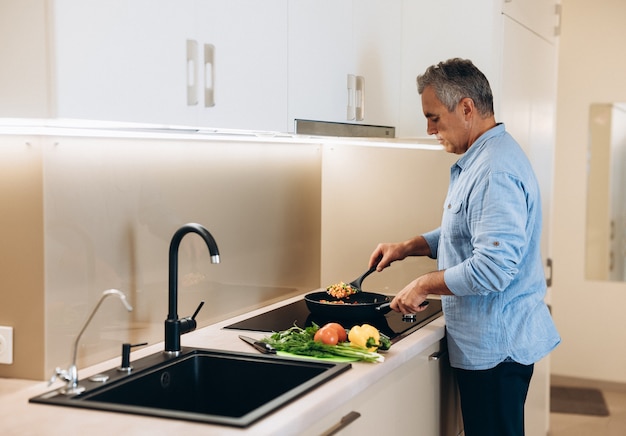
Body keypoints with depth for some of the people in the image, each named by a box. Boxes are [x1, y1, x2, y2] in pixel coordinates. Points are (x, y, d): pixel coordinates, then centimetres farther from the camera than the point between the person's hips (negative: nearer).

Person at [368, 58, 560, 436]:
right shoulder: (481, 159, 13)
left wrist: (424, 285, -17)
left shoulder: (495, 171, -23)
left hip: (495, 344, -10)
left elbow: (493, 268, -29)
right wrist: (407, 248, 13)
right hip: (493, 338, 10)